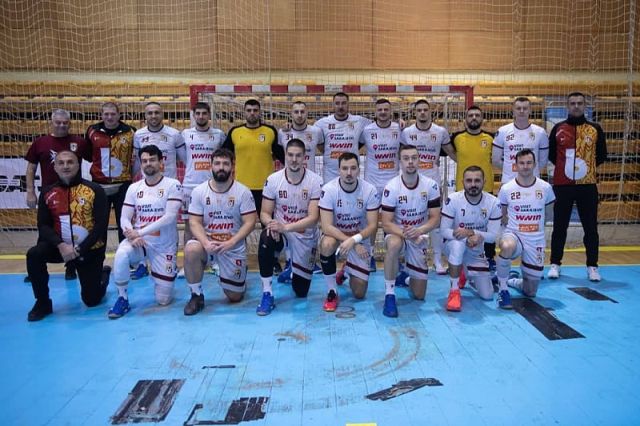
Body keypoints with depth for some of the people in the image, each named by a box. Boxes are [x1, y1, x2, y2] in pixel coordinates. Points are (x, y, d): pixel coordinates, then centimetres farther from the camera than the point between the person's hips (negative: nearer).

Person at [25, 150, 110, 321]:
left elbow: (101, 225, -15)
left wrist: (80, 249, -22)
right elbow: (43, 225, -4)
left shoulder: (94, 190, -12)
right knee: (34, 255, -28)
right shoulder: (47, 193, -1)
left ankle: (103, 274, 36)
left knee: (92, 300, 0)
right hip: (60, 246, 3)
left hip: (90, 249, -3)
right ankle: (43, 303, -7)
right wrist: (61, 245, -22)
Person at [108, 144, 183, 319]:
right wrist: (132, 235, -22)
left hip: (165, 246, -2)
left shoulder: (173, 185, -8)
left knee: (163, 300, 1)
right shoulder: (134, 188, 4)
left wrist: (140, 232, -24)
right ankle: (123, 299, -11)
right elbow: (125, 218, 0)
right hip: (139, 241, 2)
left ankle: (156, 275, 36)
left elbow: (169, 217, -19)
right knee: (121, 255, -35)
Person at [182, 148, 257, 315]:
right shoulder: (199, 191, -4)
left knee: (235, 297, 2)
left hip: (234, 247, -1)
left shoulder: (243, 191, -8)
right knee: (191, 250, -34)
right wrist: (206, 242, -26)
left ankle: (240, 273, 39)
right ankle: (197, 296, -13)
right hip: (207, 242, 1)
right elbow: (194, 222, -7)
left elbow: (250, 222, -12)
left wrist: (231, 242, -25)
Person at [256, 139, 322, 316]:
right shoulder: (273, 179, -10)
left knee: (301, 292, 7)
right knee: (266, 238, -38)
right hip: (280, 231, 0)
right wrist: (271, 224, -31)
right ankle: (267, 294, -24)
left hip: (306, 236, 0)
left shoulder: (315, 181, -15)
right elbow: (265, 213, -7)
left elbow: (313, 218, -21)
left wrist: (285, 227, -34)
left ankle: (292, 267, 44)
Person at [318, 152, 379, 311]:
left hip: (360, 239, 1)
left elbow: (373, 226, -17)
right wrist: (354, 245, -32)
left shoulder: (370, 190, -17)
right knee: (327, 244, -40)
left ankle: (347, 272, 35)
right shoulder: (328, 189, -21)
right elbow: (327, 227, -25)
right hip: (336, 235, -1)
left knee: (359, 294, -1)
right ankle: (332, 293, -19)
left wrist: (354, 240, -34)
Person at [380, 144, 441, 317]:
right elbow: (386, 224, -18)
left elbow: (435, 219, -10)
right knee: (394, 244, -43)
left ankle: (407, 278, 40)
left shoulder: (431, 185, -11)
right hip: (396, 233, -2)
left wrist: (418, 231, -29)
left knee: (419, 295, 4)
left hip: (419, 237, 2)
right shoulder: (391, 187, -17)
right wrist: (406, 233, -35)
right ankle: (390, 295, -27)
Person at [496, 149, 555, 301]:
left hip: (536, 240, 2)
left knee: (530, 292, 8)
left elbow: (548, 213, 13)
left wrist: (533, 226, 11)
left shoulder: (545, 187, -3)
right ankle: (503, 289, -21)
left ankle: (512, 281, 44)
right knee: (507, 246, -42)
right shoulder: (506, 188, -7)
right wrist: (513, 226, -4)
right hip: (513, 234, -2)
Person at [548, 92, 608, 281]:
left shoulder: (595, 129, 5)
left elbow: (601, 155, 12)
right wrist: (565, 166, 7)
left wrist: (587, 166, 4)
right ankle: (555, 264, 14)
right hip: (562, 185, 0)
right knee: (560, 226, 5)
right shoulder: (558, 129, 4)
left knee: (590, 227, 3)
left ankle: (592, 267, 12)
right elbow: (551, 154, 12)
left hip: (588, 185, 1)